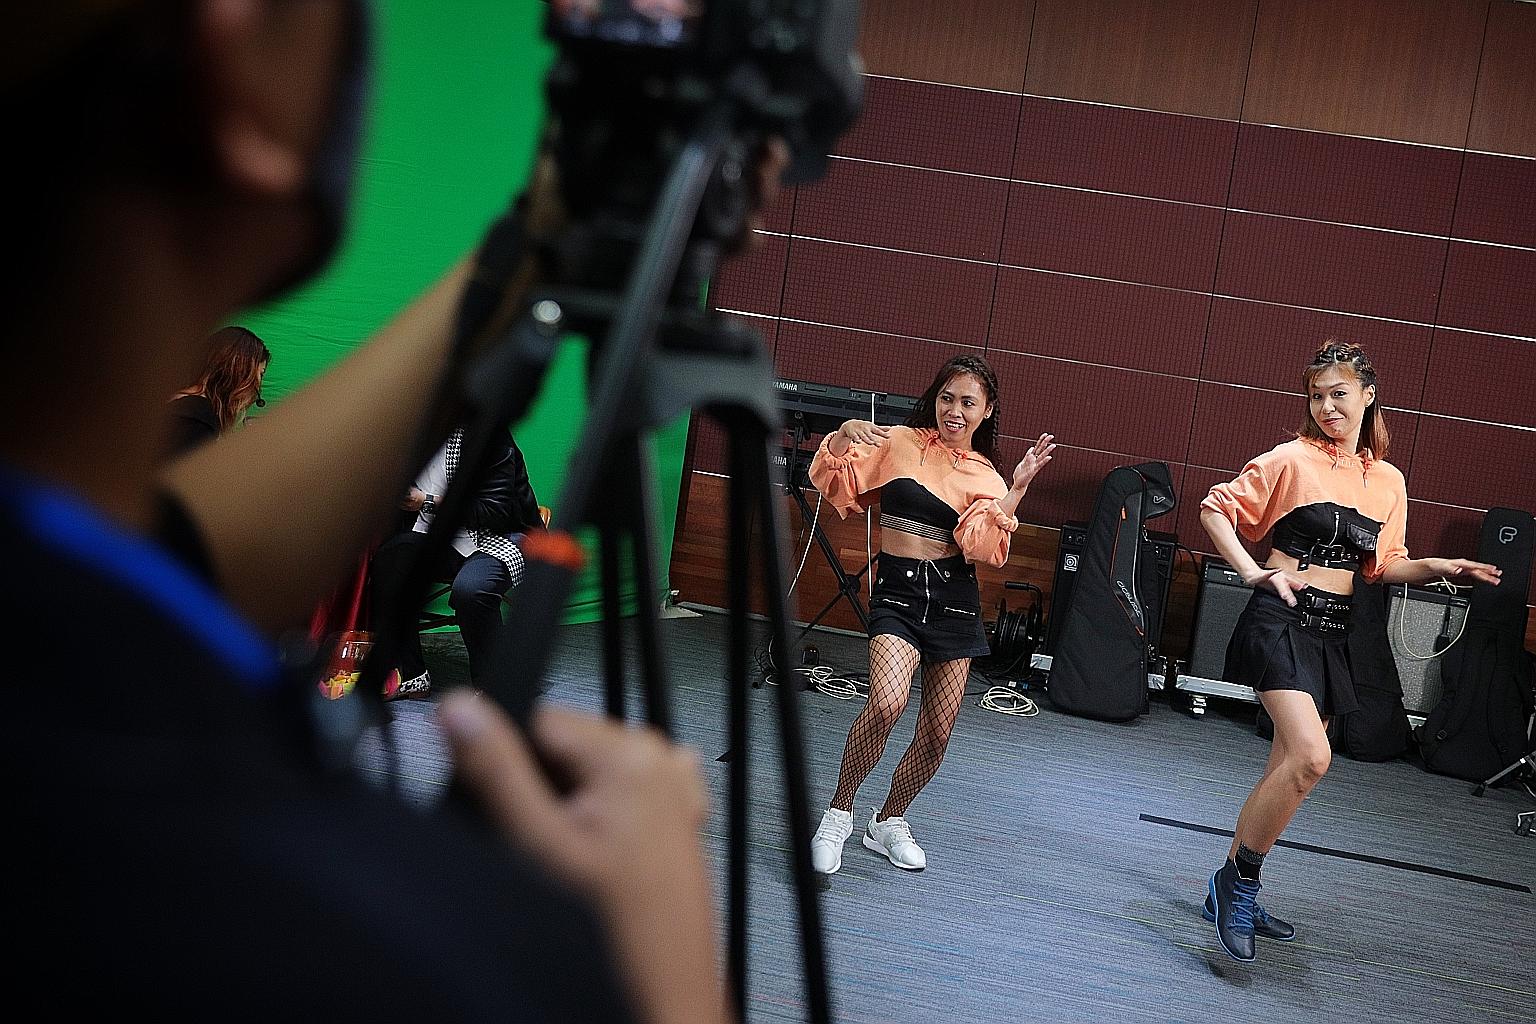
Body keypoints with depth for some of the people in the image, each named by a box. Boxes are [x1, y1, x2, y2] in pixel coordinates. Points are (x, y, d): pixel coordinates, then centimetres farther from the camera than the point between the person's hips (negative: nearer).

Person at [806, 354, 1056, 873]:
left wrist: (1018, 487, -16)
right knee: (887, 703, -27)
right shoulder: (899, 443, 4)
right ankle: (838, 813, -6)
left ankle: (889, 821, 31)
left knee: (937, 733, 6)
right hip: (898, 591, -3)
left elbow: (985, 547, -7)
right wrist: (844, 436, -20)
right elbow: (835, 480, -2)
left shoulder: (985, 476, 9)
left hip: (955, 600, 4)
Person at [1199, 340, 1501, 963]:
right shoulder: (1293, 460, -5)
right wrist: (1252, 572, -14)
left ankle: (1232, 894, 23)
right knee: (1310, 757, -22)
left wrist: (1440, 568, 1)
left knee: (1291, 769, 10)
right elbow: (1215, 509, -3)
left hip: (1332, 632, 6)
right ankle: (1236, 881, -6)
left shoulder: (1388, 481, 10)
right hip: (1282, 618, -6)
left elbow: (1383, 566, 17)